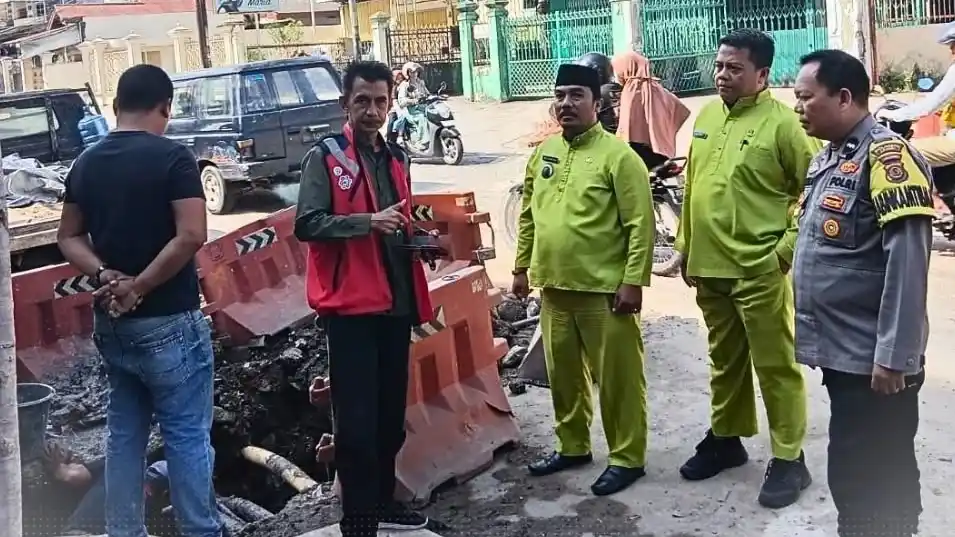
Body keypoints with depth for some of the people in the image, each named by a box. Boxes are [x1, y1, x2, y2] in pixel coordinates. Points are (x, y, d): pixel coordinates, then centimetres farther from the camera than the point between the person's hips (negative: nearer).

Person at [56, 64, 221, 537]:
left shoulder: (85, 162, 8)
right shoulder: (172, 157, -12)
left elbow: (69, 237, 10)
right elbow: (191, 236, -22)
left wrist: (105, 276, -4)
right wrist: (139, 286, -15)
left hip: (110, 321, 6)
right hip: (167, 321, -6)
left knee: (124, 432, 15)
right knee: (187, 434, 2)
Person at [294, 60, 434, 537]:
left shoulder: (397, 158, 15)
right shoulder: (324, 157, -5)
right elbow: (306, 224, -15)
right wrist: (368, 221, -24)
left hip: (395, 302, 7)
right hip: (350, 305, -7)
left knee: (391, 412, 15)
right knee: (356, 417, -4)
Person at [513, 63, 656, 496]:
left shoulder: (617, 155, -10)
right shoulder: (543, 153, 10)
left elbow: (640, 225, -14)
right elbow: (528, 215, 17)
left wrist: (633, 281, -17)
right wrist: (522, 267, 15)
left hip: (604, 289, -6)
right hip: (554, 286, 7)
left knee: (616, 378, 3)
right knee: (563, 374, 17)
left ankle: (626, 458, 16)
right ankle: (572, 446, 33)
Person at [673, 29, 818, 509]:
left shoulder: (782, 123, -11)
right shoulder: (706, 117, 10)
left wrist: (787, 249, -14)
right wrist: (686, 248, 16)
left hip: (759, 272, -7)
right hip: (709, 268, 7)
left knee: (775, 366, 3)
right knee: (724, 360, 20)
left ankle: (788, 460, 14)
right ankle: (725, 438, 34)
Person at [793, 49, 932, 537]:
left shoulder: (885, 155, -15)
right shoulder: (827, 159, 13)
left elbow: (907, 261, -21)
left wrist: (894, 355, -22)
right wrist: (812, 331, 17)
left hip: (874, 360, -9)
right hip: (841, 353, 9)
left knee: (875, 485, 1)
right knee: (854, 477, 19)